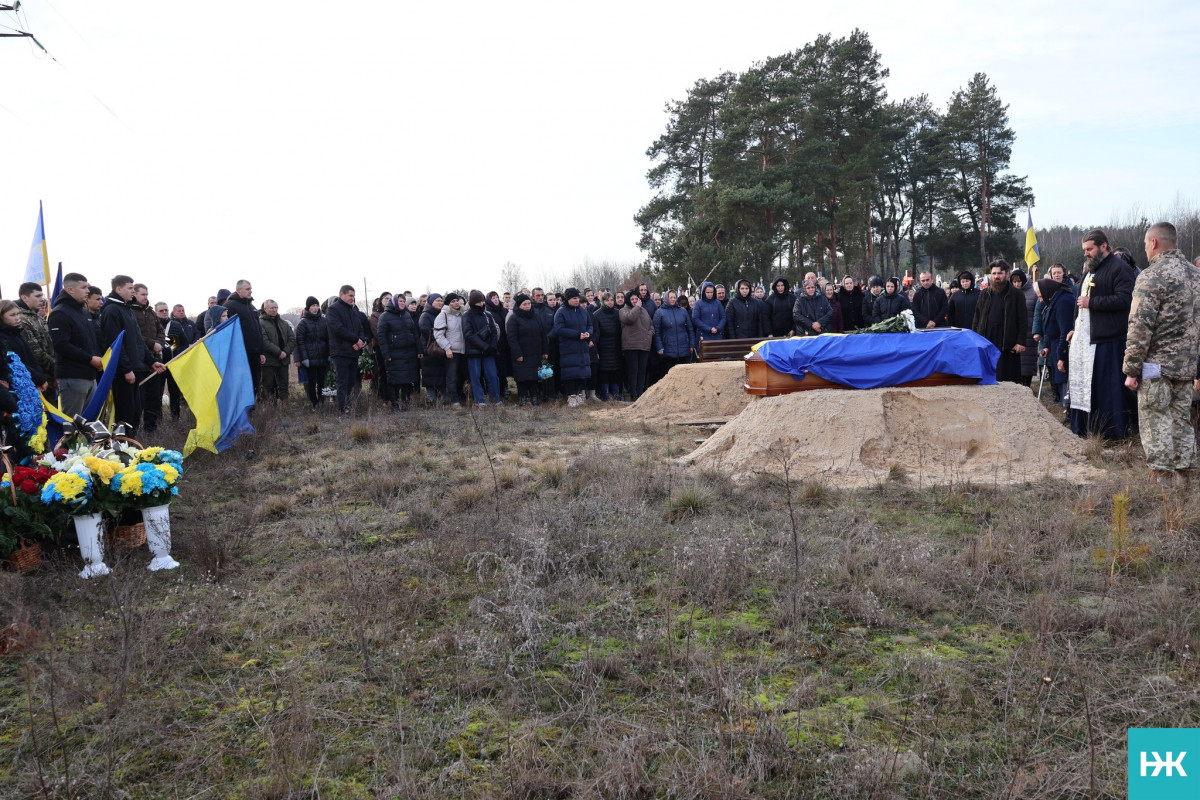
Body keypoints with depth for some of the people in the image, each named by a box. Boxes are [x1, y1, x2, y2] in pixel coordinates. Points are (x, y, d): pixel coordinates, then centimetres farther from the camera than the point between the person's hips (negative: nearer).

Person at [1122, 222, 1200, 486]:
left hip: (1157, 365, -7)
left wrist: (1131, 369, -11)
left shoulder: (1151, 277, -12)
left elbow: (1140, 328, -17)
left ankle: (1162, 479, -1)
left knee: (1155, 423, -1)